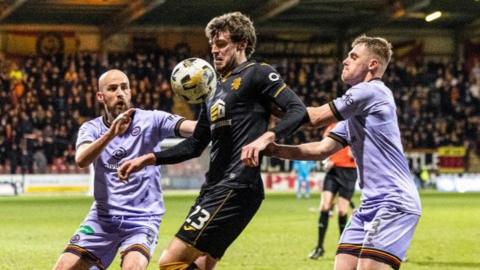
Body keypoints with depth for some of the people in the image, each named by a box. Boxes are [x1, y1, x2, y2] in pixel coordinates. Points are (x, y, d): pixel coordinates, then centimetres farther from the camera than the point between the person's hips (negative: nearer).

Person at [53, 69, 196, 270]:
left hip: (142, 217, -3)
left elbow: (187, 127, -24)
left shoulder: (150, 120, -7)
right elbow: (81, 160, -21)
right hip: (103, 216, 3)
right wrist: (111, 133, -37)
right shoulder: (92, 128, 0)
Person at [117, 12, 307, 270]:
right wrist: (149, 159, 18)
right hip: (214, 188, 9)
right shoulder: (215, 90, 23)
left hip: (236, 188, -9)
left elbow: (298, 110, -12)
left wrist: (267, 136, -29)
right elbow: (195, 145, 27)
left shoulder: (257, 73, -1)